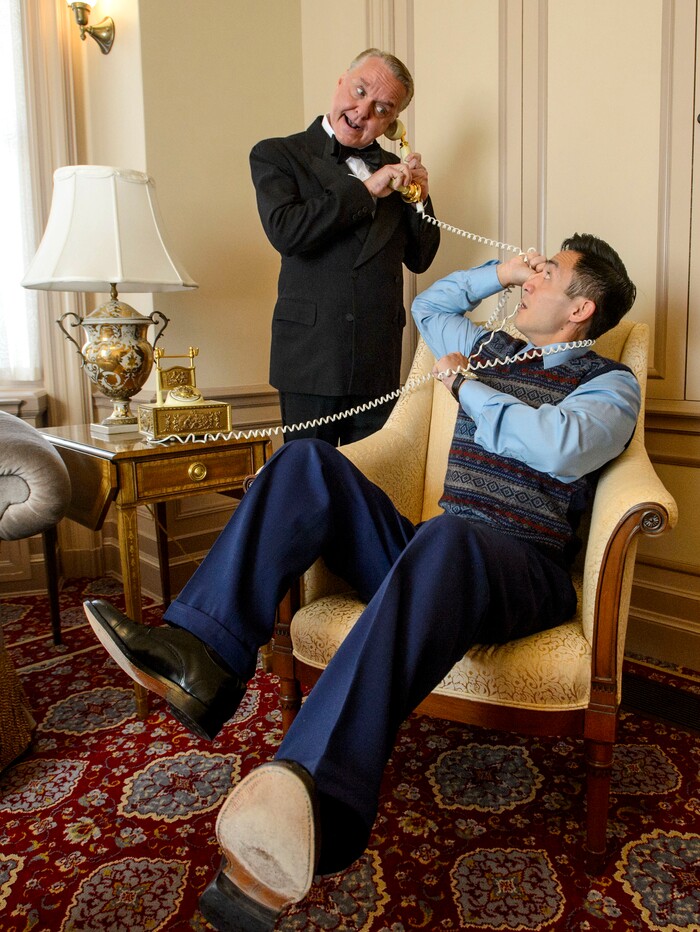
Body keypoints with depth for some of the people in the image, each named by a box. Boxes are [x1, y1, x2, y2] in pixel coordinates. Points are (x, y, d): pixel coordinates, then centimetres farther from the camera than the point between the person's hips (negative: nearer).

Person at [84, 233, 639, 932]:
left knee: (447, 536, -42)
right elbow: (427, 305, 46)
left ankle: (316, 799, -61)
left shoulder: (610, 383, 9)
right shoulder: (491, 349, 28)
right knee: (309, 461, -13)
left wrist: (462, 384, -2)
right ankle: (203, 656, -29)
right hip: (432, 555, 6)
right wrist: (500, 271, 35)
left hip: (525, 572, -6)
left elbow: (558, 446, -15)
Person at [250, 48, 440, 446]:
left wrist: (419, 198, 1)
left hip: (380, 366, 4)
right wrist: (366, 190, -12)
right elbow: (284, 231, -15)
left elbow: (419, 259, 17)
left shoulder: (391, 169, 15)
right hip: (312, 359, -3)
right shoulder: (277, 155, 3)